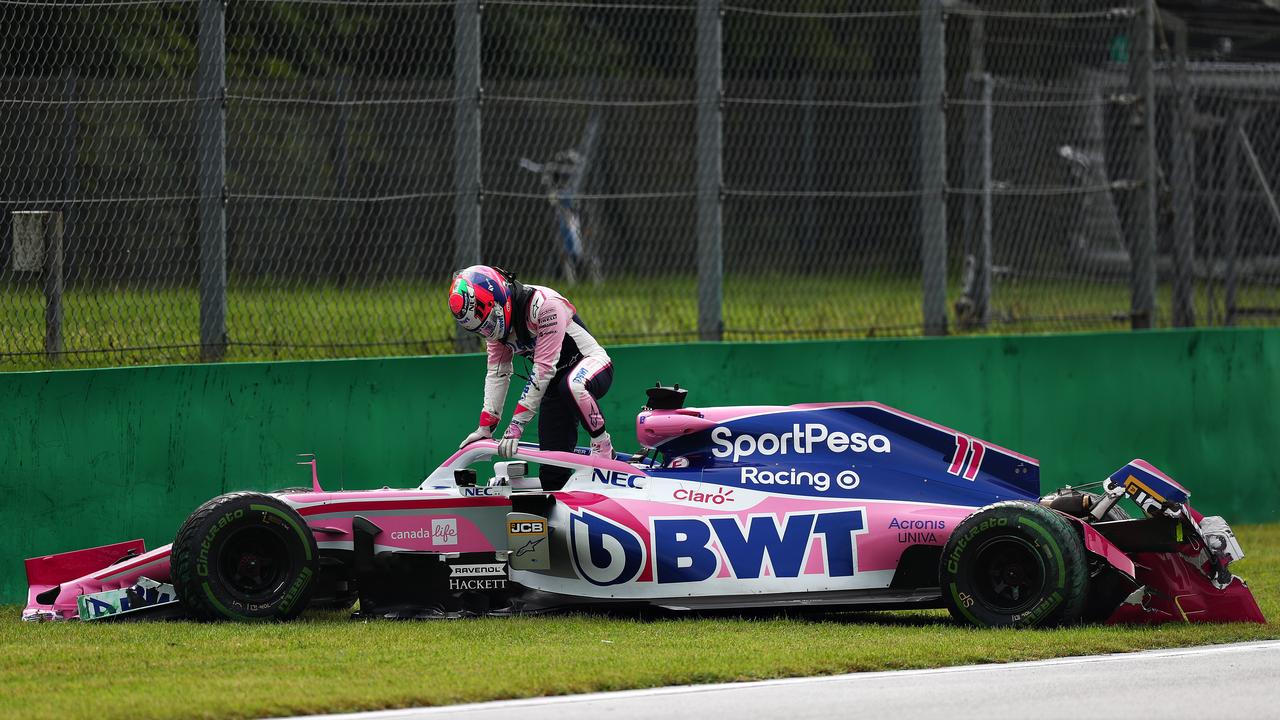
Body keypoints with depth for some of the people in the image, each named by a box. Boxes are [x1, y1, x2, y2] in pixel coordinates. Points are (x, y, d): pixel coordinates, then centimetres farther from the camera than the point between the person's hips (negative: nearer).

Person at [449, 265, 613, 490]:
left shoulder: (545, 305, -29)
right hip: (555, 382, 7)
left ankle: (603, 445, -23)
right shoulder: (495, 319, -5)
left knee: (571, 387, -42)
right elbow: (497, 373, -1)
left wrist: (516, 425, -30)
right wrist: (485, 427, -9)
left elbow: (543, 369, -30)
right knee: (552, 474, -3)